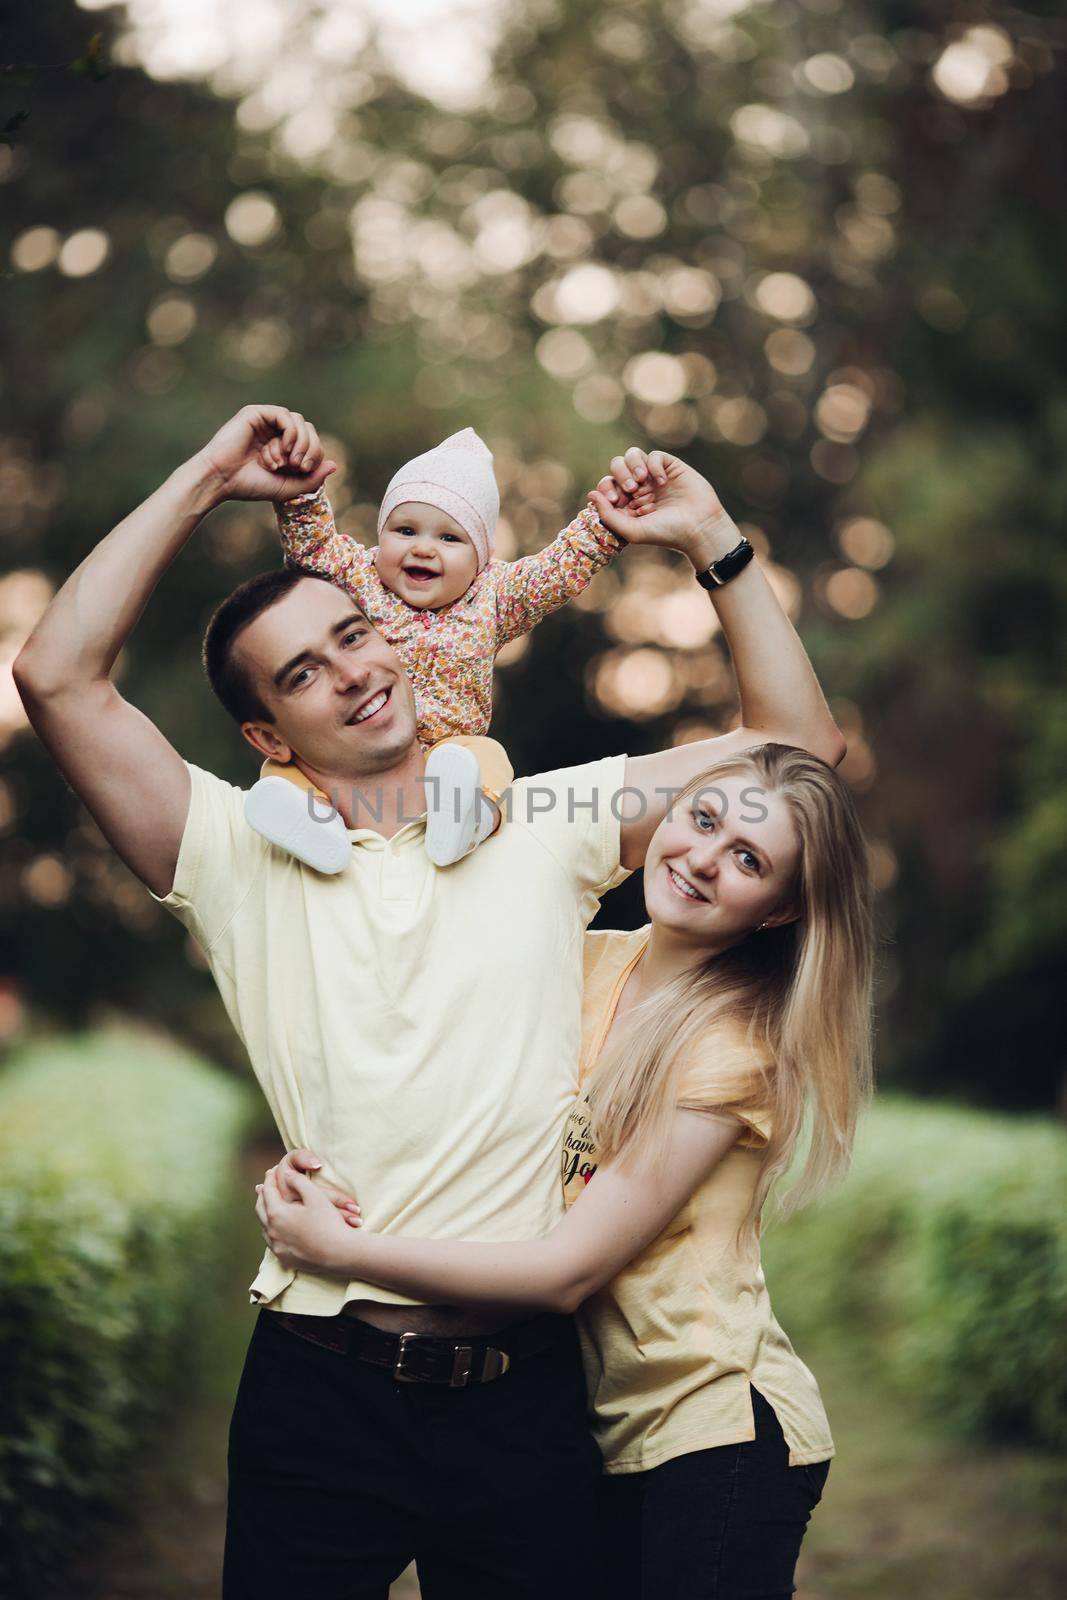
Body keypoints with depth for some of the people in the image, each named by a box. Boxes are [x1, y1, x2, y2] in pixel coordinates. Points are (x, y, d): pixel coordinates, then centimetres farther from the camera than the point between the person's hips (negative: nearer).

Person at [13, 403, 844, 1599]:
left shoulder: (544, 826, 9)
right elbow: (58, 676, -8)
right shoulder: (241, 858, 2)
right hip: (320, 1396, -1)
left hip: (523, 1396, 2)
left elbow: (797, 742, 10)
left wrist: (712, 541, 4)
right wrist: (208, 478, -2)